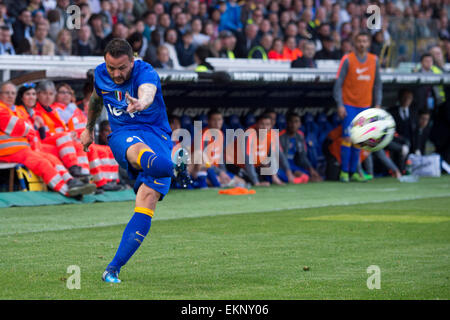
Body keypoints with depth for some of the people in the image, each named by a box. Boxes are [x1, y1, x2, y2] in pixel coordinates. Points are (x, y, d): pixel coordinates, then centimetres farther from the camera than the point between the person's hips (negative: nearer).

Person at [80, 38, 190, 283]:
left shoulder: (146, 73, -14)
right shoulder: (101, 74, 4)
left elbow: (147, 93, -39)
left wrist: (141, 103, -63)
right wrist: (89, 128, 40)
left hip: (156, 134, -2)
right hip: (122, 135, 2)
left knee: (147, 199, -19)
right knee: (138, 150, -38)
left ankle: (113, 269, -17)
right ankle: (173, 167, -75)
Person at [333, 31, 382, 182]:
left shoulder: (374, 60, 7)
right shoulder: (347, 59, -6)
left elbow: (377, 84, 13)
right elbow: (338, 83, -6)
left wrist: (377, 104, 7)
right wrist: (340, 105, -12)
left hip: (365, 105, 4)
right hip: (349, 105, -4)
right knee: (348, 137, -9)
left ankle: (353, 172, 12)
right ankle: (344, 172, -5)